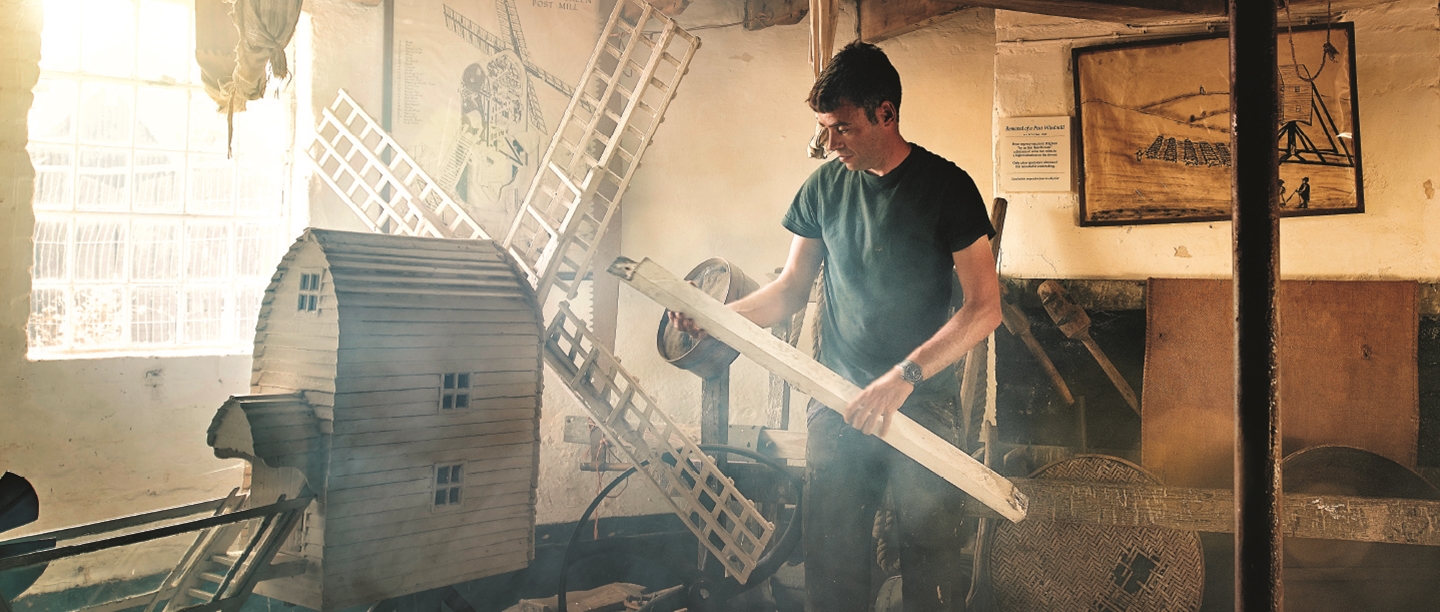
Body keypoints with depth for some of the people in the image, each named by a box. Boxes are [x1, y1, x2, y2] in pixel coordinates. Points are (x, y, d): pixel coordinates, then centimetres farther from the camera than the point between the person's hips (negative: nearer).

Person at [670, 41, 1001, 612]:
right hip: (837, 403, 3)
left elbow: (984, 307, -9)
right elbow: (792, 287, 14)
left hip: (923, 404, -3)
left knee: (934, 564, 0)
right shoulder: (823, 187, 7)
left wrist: (904, 376, -19)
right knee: (831, 563, 5)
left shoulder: (945, 186, -5)